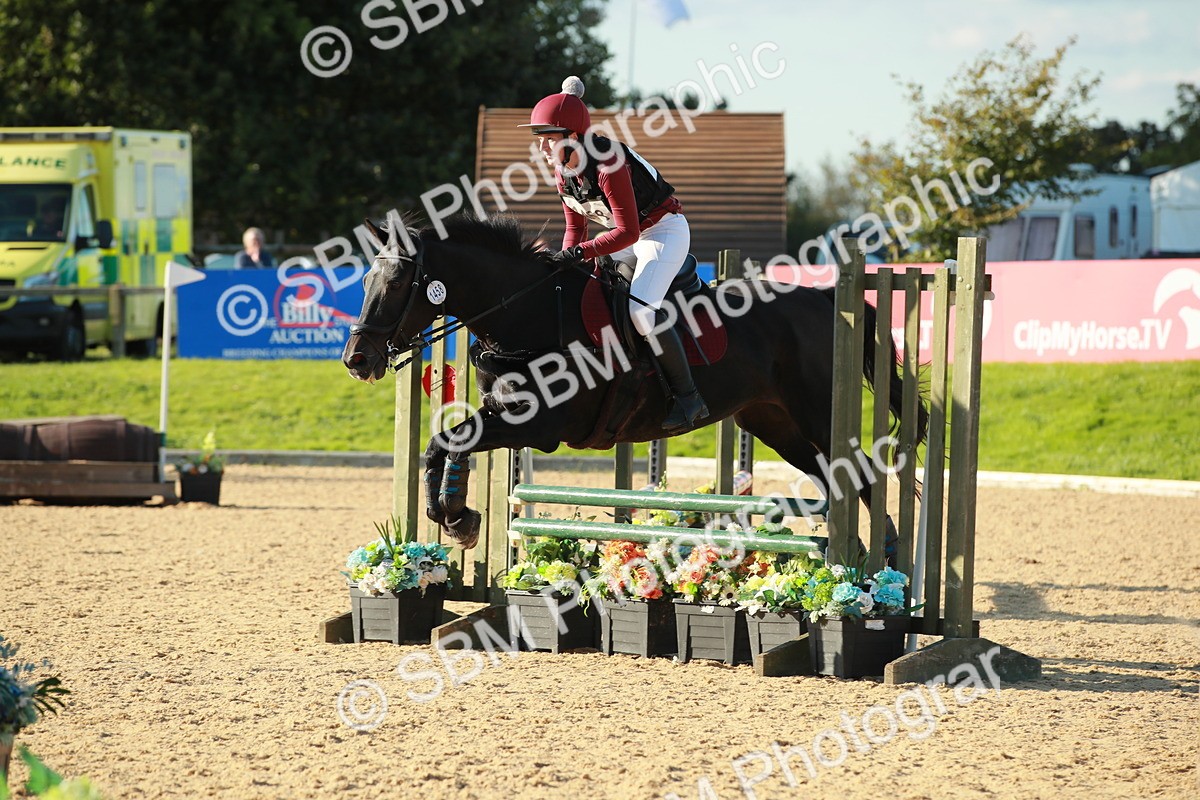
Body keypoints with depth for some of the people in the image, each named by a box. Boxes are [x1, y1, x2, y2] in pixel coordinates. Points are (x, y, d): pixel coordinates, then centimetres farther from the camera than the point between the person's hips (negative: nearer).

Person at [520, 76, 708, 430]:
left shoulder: (608, 164, -31)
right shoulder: (563, 170, -5)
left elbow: (627, 232, -30)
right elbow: (575, 226, 5)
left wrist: (581, 252, -35)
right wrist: (564, 260, -12)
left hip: (664, 231, -10)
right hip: (627, 235, 10)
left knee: (641, 310, -27)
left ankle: (688, 396, -18)